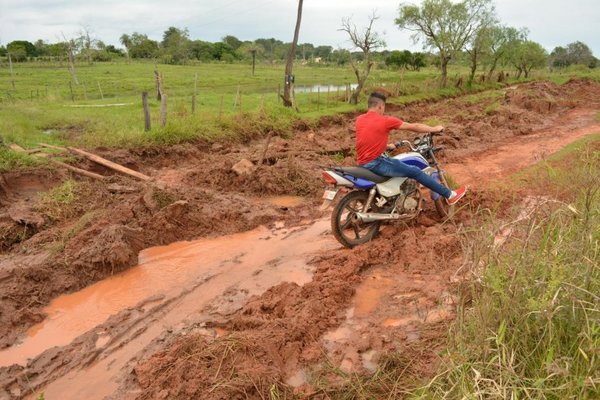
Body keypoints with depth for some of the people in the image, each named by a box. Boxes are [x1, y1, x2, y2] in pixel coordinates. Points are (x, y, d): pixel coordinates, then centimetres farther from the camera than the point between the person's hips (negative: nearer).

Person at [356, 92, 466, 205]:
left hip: (363, 163, 8)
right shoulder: (385, 120, -12)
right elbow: (414, 127, -3)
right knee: (415, 172, -2)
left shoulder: (360, 119, 7)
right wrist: (435, 129, 11)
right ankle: (449, 194, 5)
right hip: (375, 163, -8)